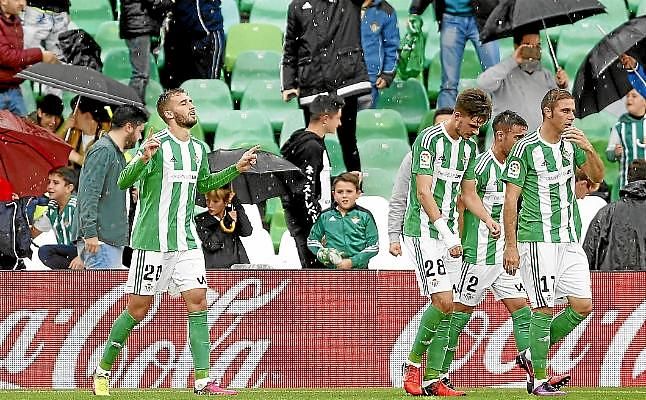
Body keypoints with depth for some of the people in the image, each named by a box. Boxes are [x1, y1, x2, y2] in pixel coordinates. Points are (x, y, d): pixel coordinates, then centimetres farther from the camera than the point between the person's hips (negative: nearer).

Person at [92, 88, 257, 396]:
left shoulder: (199, 149, 11)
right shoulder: (157, 145, -11)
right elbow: (124, 182, -17)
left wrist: (237, 169, 21)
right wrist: (143, 159, -35)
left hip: (186, 241, 6)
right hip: (152, 240, -6)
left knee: (197, 301, -5)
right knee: (138, 308, -1)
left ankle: (202, 381, -5)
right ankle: (103, 371, 16)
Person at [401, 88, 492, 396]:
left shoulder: (469, 147, 13)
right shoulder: (429, 139, -13)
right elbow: (423, 191, -18)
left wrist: (488, 220, 5)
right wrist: (446, 232, -23)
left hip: (448, 234, 8)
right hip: (423, 230, -8)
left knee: (447, 306, 2)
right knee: (443, 301, -17)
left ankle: (432, 380, 4)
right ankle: (413, 363, -1)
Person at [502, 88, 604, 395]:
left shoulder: (571, 144, 11)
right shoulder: (526, 148, -8)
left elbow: (597, 177, 13)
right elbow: (510, 199, -8)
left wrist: (589, 149, -6)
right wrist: (510, 245, -12)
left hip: (570, 240, 7)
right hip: (538, 240, -7)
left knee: (583, 306, 4)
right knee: (544, 308, -8)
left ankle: (531, 355, 18)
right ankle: (539, 379, -1)